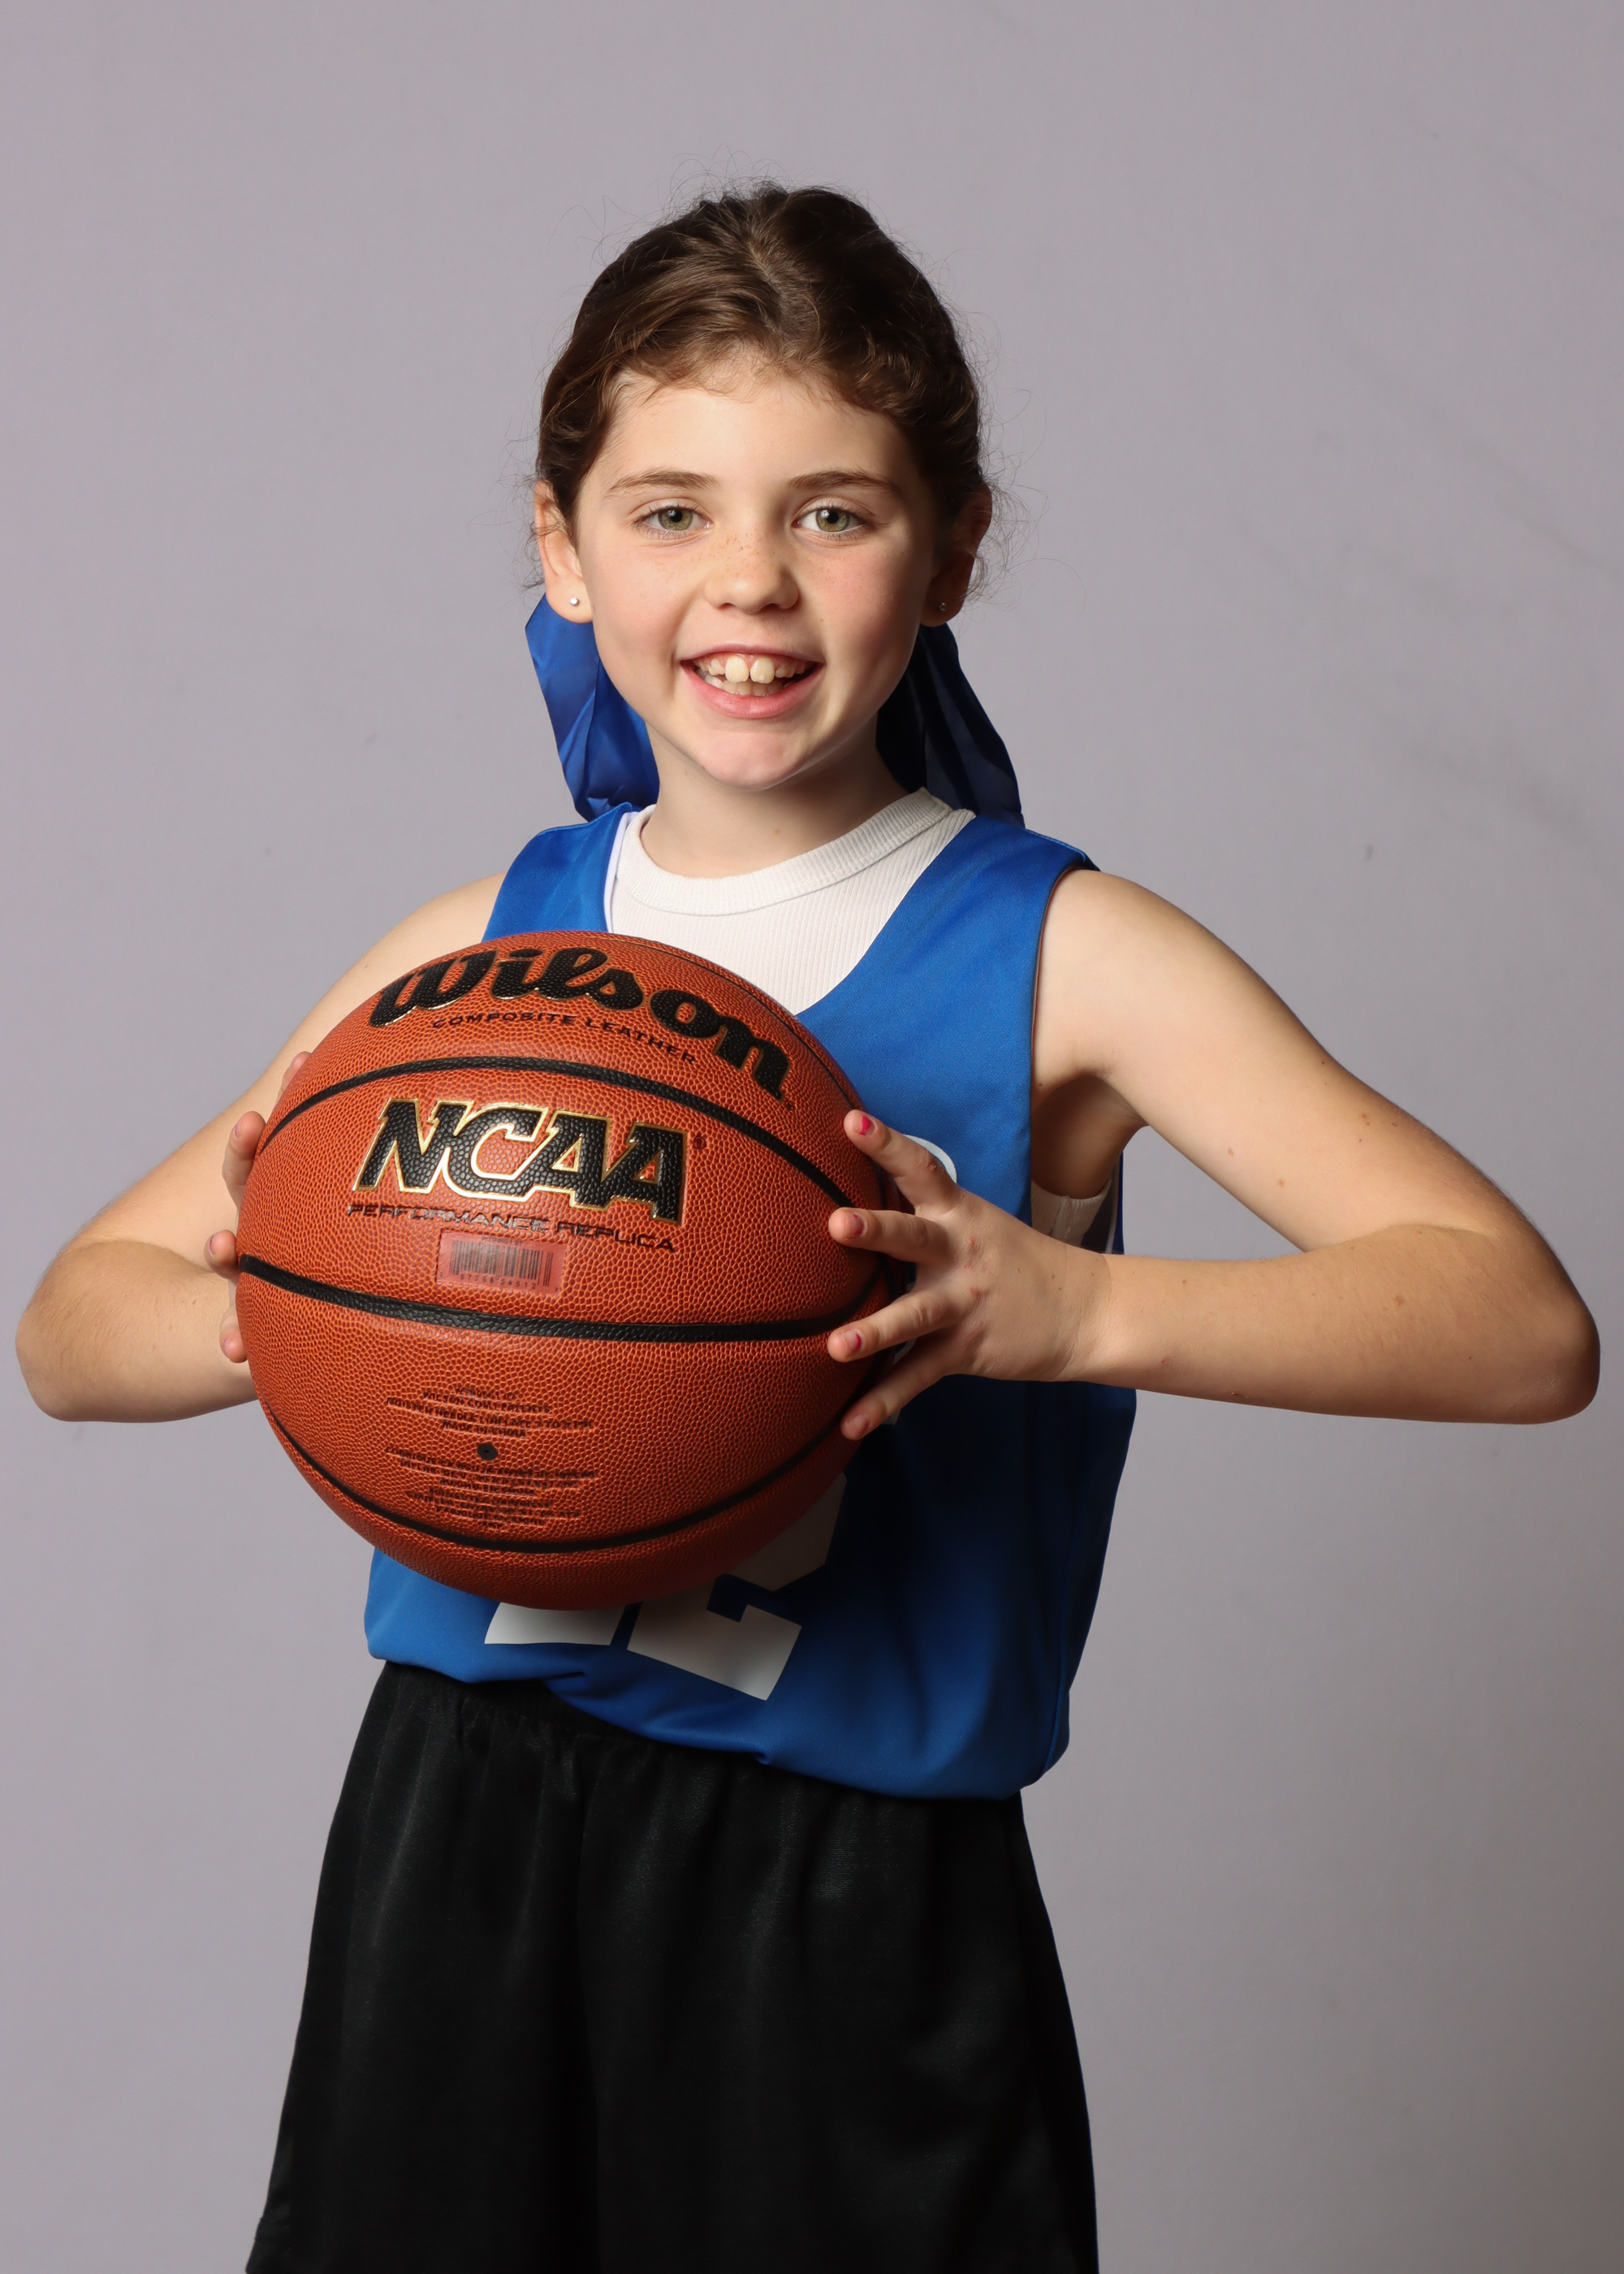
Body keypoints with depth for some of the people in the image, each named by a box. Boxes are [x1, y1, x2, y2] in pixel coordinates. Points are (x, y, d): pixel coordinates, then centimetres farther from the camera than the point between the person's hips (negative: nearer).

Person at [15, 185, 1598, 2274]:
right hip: (463, 1844, 3)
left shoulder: (1059, 959, -8)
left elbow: (1525, 1329, -16)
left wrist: (1067, 1306, -28)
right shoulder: (483, 951, 2)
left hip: (858, 1903, -2)